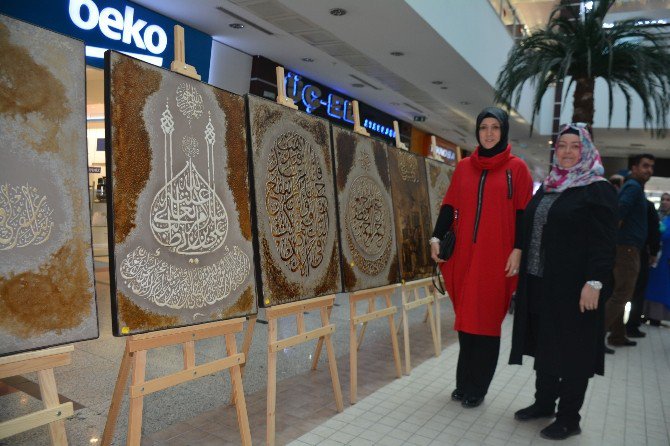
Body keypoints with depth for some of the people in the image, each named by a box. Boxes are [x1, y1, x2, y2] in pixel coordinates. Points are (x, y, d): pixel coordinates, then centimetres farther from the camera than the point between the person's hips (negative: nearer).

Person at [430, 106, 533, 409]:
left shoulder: (516, 168, 3)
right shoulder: (464, 167, 11)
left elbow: (523, 214, -1)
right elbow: (449, 206, 9)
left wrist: (517, 250, -10)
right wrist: (437, 237, -2)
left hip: (496, 257, -3)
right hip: (464, 255, 3)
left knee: (487, 321, 3)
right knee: (465, 318, 8)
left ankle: (476, 388, 17)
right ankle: (464, 383, 22)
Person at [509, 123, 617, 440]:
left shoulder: (599, 190, -7)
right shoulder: (546, 188, 13)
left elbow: (605, 242, -14)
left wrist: (594, 282, -22)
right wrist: (525, 275, 16)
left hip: (574, 287, -7)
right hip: (539, 284, 7)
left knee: (573, 351, 5)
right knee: (544, 345, 15)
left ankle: (569, 418, 20)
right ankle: (544, 402, 31)